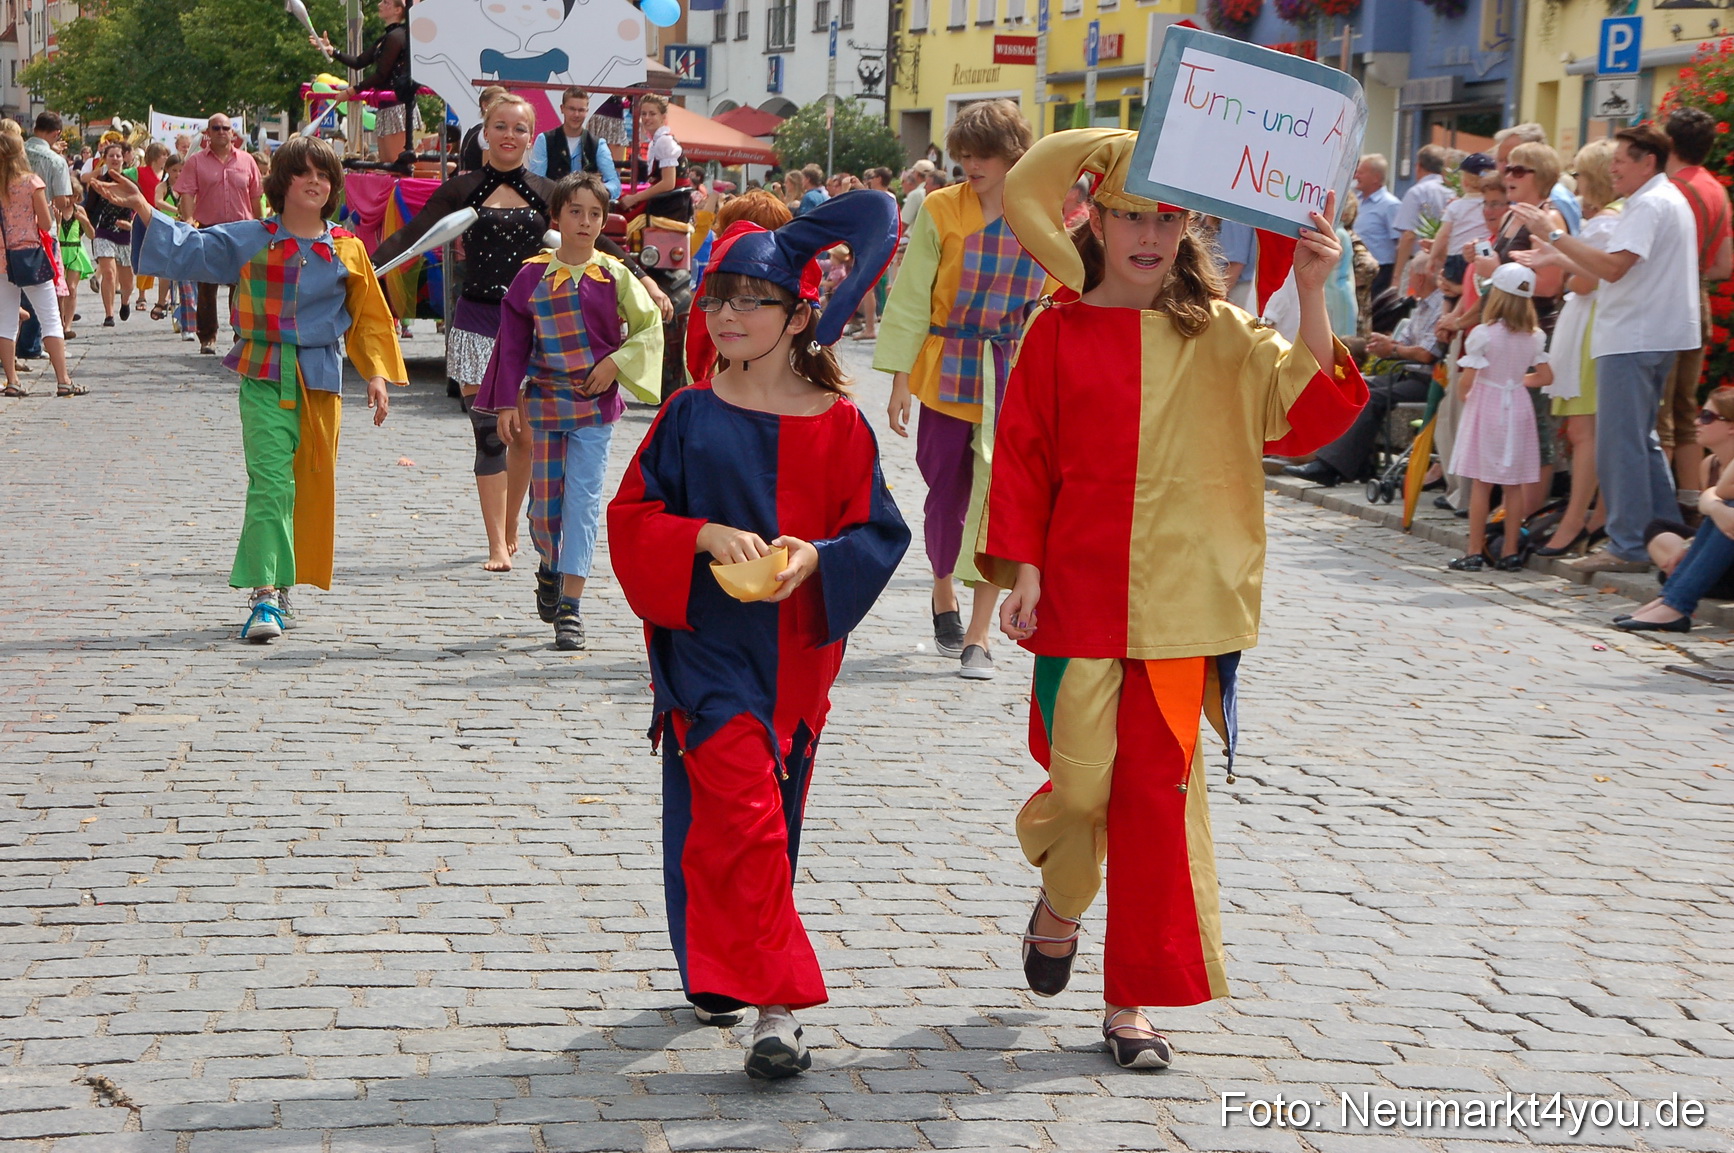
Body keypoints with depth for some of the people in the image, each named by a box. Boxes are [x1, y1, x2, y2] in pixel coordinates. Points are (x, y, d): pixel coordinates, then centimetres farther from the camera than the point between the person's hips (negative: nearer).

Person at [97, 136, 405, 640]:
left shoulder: (346, 250, 7)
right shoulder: (248, 240, 4)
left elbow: (368, 318, 13)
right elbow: (187, 249, 7)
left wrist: (376, 375, 6)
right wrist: (142, 208, -2)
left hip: (321, 380, 2)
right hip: (264, 377, -2)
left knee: (310, 488, 7)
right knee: (270, 481, -15)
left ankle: (282, 588, 20)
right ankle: (264, 595, -20)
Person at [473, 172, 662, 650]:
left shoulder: (613, 275, -1)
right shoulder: (532, 275, 1)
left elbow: (649, 326, 5)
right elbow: (513, 342, 3)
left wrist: (615, 364, -8)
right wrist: (507, 404, 0)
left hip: (596, 404, -1)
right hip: (544, 401, 1)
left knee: (582, 500, -7)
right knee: (544, 499, 7)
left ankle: (570, 607, -7)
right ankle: (549, 567, 39)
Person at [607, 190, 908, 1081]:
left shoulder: (837, 425, 0)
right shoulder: (689, 417, 0)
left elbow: (877, 532, 0)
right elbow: (632, 516, 0)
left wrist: (816, 558, -19)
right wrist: (706, 536, -18)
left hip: (796, 654, 2)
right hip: (707, 644, -2)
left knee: (767, 822, 12)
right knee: (743, 814, -12)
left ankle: (718, 967, 34)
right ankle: (776, 1006, -9)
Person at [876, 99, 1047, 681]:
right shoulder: (941, 209, -4)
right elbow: (910, 295, -1)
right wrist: (900, 377, -5)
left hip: (1016, 376, 1)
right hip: (949, 371, 0)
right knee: (947, 495, 7)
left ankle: (978, 635, -3)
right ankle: (943, 595, 35)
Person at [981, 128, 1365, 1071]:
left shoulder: (1221, 336, 4)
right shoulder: (1060, 331, 2)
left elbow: (1299, 418, -9)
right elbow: (1022, 459, 2)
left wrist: (1311, 299, -16)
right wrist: (1021, 568, -6)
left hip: (1179, 598, 1)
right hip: (1079, 594, -1)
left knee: (1158, 789, 2)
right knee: (1082, 781, -2)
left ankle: (1133, 1000, 13)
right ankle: (1060, 896, 35)